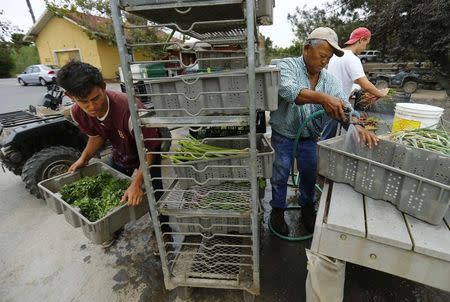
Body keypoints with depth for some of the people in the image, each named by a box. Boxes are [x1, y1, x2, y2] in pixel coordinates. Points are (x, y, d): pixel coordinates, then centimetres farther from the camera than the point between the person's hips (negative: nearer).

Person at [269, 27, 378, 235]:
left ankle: (307, 207, 39)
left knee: (309, 174, 15)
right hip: (283, 135, -4)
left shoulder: (329, 80, 0)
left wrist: (357, 126, -31)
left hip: (309, 138, 5)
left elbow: (343, 105, -10)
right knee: (281, 175, 7)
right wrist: (321, 98, -50)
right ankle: (277, 210, 29)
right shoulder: (287, 66, -14)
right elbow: (288, 90, -35)